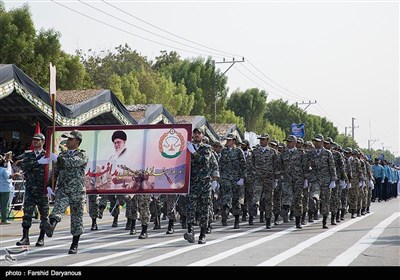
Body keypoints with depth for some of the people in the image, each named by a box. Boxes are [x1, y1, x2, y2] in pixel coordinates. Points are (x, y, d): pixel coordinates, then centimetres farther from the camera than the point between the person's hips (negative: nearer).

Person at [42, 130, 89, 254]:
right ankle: (51, 226, -54)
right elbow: (55, 171, 19)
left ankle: (74, 245, 12)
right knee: (58, 206, -27)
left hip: (76, 191, -3)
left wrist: (56, 159, -22)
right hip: (62, 189, 3)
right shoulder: (63, 155, 17)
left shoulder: (82, 155, 0)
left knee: (76, 218, 4)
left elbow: (73, 162, -21)